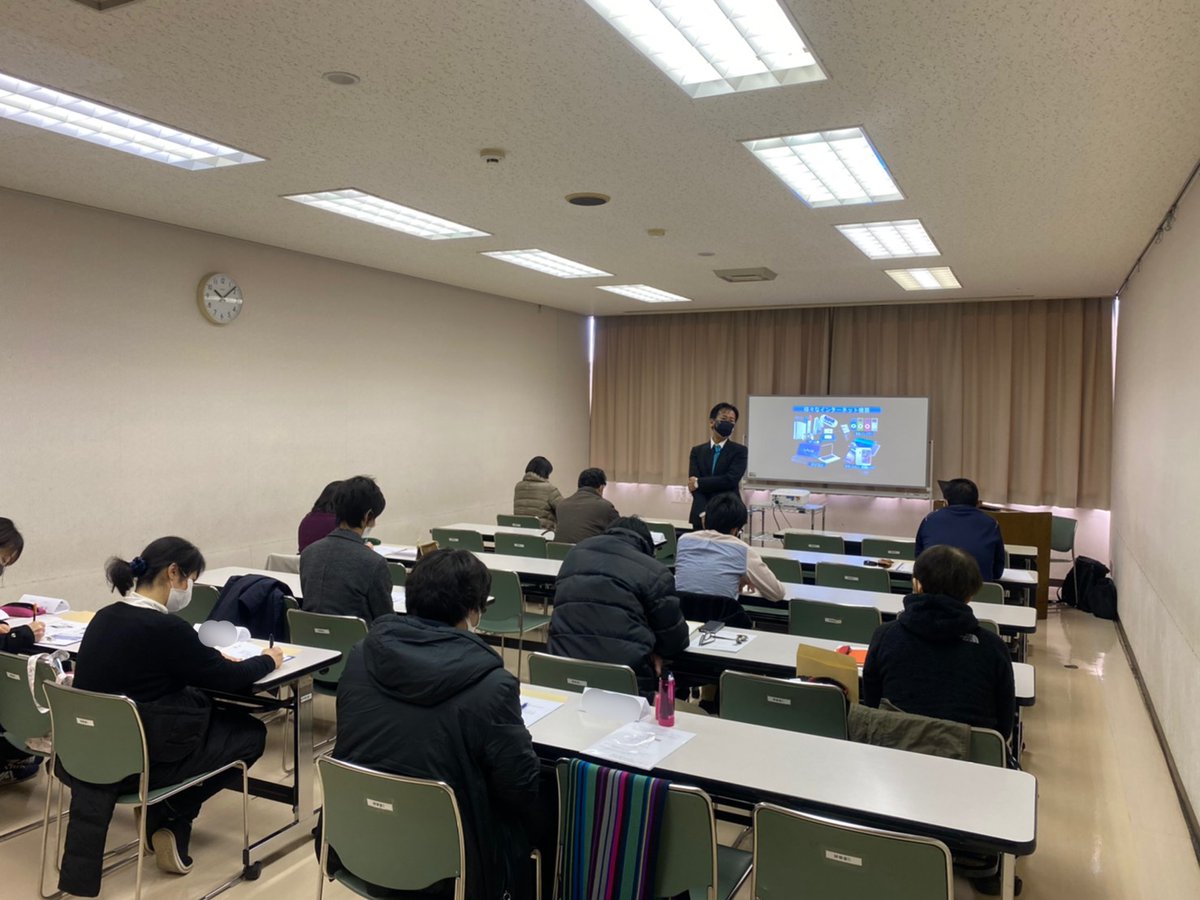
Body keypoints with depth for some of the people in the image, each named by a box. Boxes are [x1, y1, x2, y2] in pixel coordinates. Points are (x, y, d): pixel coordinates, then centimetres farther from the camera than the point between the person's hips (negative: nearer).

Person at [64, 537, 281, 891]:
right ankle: (169, 819, 14)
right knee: (251, 731, 11)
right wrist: (267, 660, 6)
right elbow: (227, 680, -11)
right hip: (143, 758, -8)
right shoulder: (165, 627, -23)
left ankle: (162, 816, 20)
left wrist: (211, 658, 14)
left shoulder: (105, 618, 1)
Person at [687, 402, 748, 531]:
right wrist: (704, 513, -16)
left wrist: (699, 482, -8)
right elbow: (694, 484, -3)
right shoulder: (697, 451, 8)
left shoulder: (739, 451, 1)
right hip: (700, 517, 2)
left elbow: (731, 480, -13)